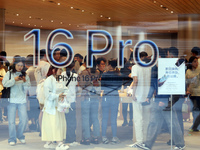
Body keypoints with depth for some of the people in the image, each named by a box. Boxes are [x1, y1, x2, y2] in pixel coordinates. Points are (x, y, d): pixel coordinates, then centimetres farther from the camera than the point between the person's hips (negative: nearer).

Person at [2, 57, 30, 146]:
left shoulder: (25, 75, 8)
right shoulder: (9, 74, 4)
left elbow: (27, 88, 4)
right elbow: (4, 83, -9)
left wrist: (25, 81, -14)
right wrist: (14, 80, -18)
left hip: (22, 101, 2)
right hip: (12, 101, -2)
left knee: (23, 120, 1)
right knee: (11, 121, -1)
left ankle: (20, 136, 23)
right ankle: (12, 139, 9)